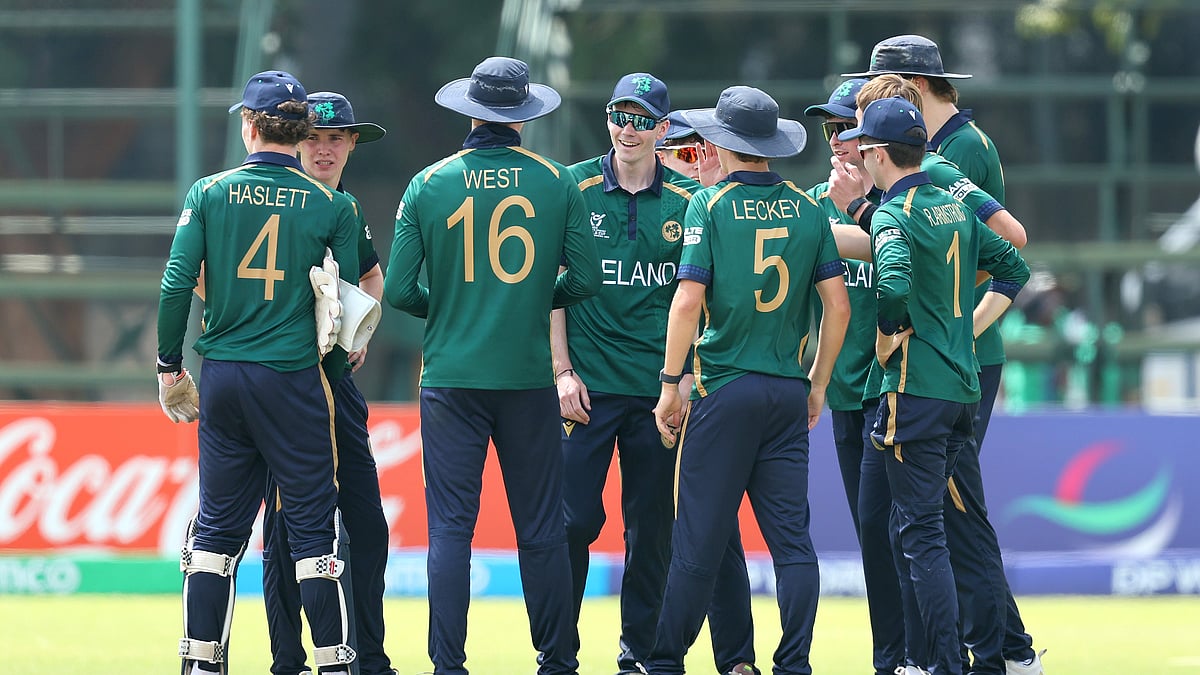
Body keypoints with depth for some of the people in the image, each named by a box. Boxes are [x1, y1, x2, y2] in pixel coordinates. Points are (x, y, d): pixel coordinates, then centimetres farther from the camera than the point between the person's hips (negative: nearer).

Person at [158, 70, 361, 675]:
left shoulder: (208, 194, -1)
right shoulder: (330, 206, -3)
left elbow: (177, 286, -4)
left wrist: (169, 364, 7)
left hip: (222, 374, 2)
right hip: (292, 377, -2)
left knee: (218, 523, 9)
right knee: (312, 523, 2)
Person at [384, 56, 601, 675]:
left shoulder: (429, 185, -2)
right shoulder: (557, 183, 0)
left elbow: (398, 290, -3)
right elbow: (586, 278, 1)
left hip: (451, 379, 0)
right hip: (529, 378, 1)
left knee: (450, 527, 0)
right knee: (541, 530, 7)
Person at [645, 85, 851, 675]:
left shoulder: (710, 205, -4)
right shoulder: (806, 209, 7)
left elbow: (688, 299, -12)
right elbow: (838, 305, 6)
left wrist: (670, 383, -4)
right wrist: (817, 384, 16)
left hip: (724, 388, -3)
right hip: (789, 393, 4)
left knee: (699, 538, 0)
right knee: (791, 537, 4)